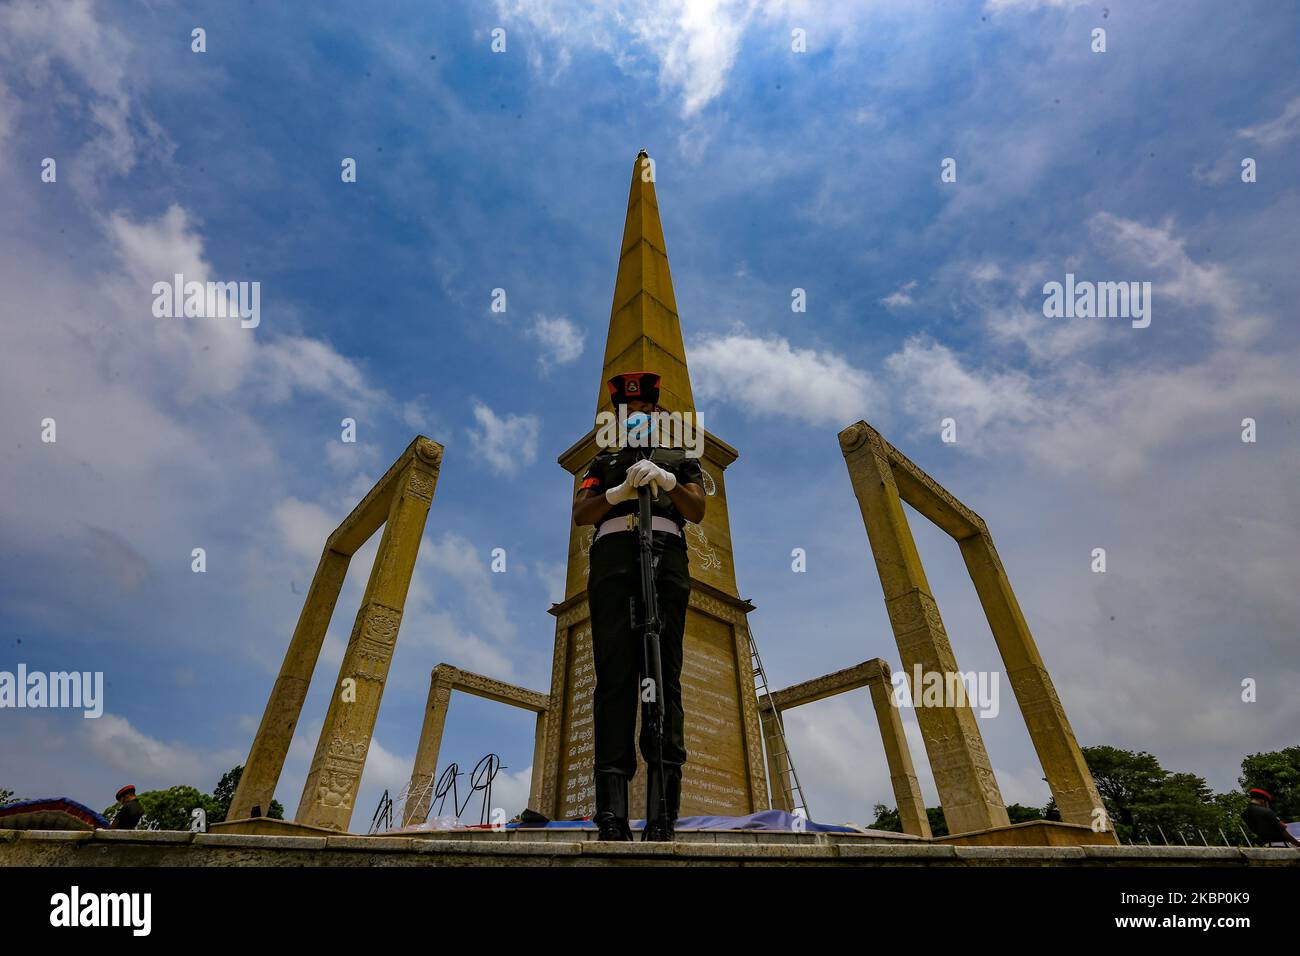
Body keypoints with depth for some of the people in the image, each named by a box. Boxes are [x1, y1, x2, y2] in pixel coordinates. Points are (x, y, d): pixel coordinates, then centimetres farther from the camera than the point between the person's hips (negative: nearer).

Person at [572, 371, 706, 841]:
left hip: (665, 552, 0)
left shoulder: (680, 459, 27)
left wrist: (666, 481, -7)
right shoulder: (604, 461, 29)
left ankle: (662, 804, -13)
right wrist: (620, 491, -6)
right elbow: (580, 513, 12)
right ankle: (612, 807, -14)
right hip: (613, 551, 1)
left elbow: (697, 511, 10)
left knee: (664, 670, -11)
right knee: (615, 670, -11)